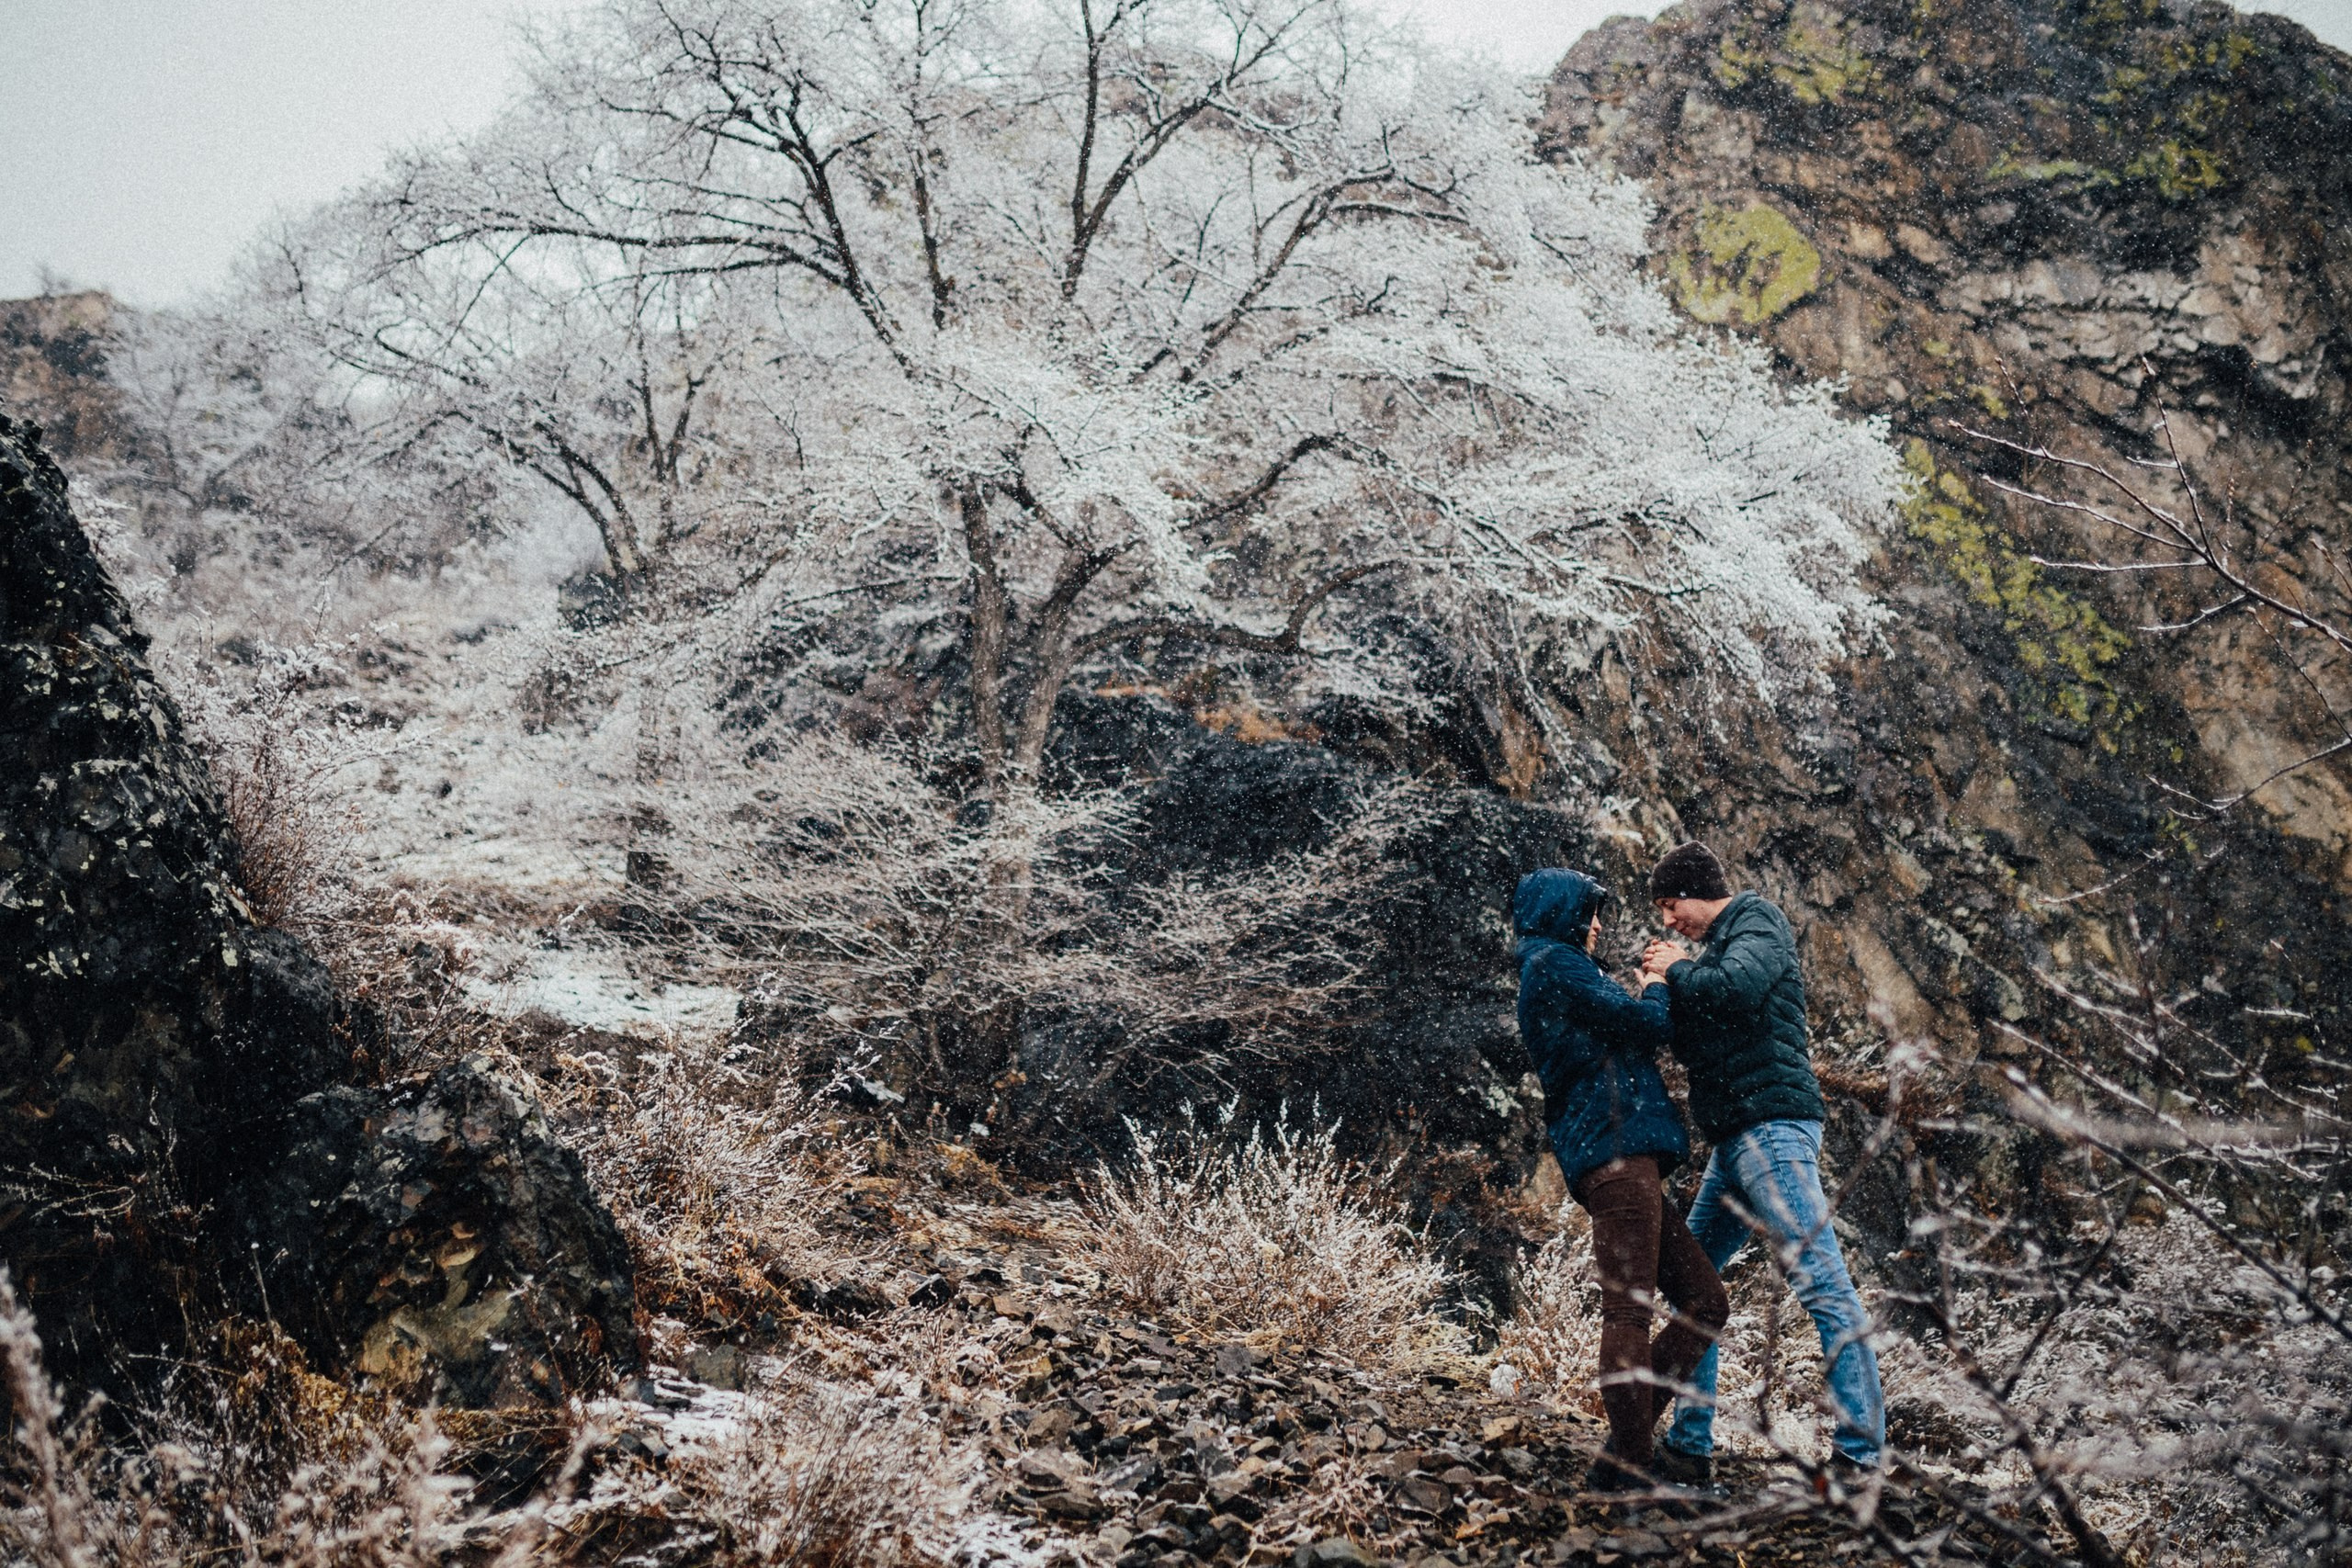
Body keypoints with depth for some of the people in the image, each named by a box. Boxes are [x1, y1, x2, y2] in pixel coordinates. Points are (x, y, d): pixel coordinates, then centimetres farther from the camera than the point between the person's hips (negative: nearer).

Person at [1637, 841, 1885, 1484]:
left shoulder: (1756, 924, -2)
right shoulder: (1716, 948, 25)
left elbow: (1737, 987, -25)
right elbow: (1695, 1049, 24)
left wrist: (1680, 969, -6)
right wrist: (1666, 988, 9)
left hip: (1772, 1126, -11)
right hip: (1735, 1140, 11)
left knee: (1823, 1284, -14)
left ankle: (1859, 1456, -18)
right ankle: (1690, 1448, 15)